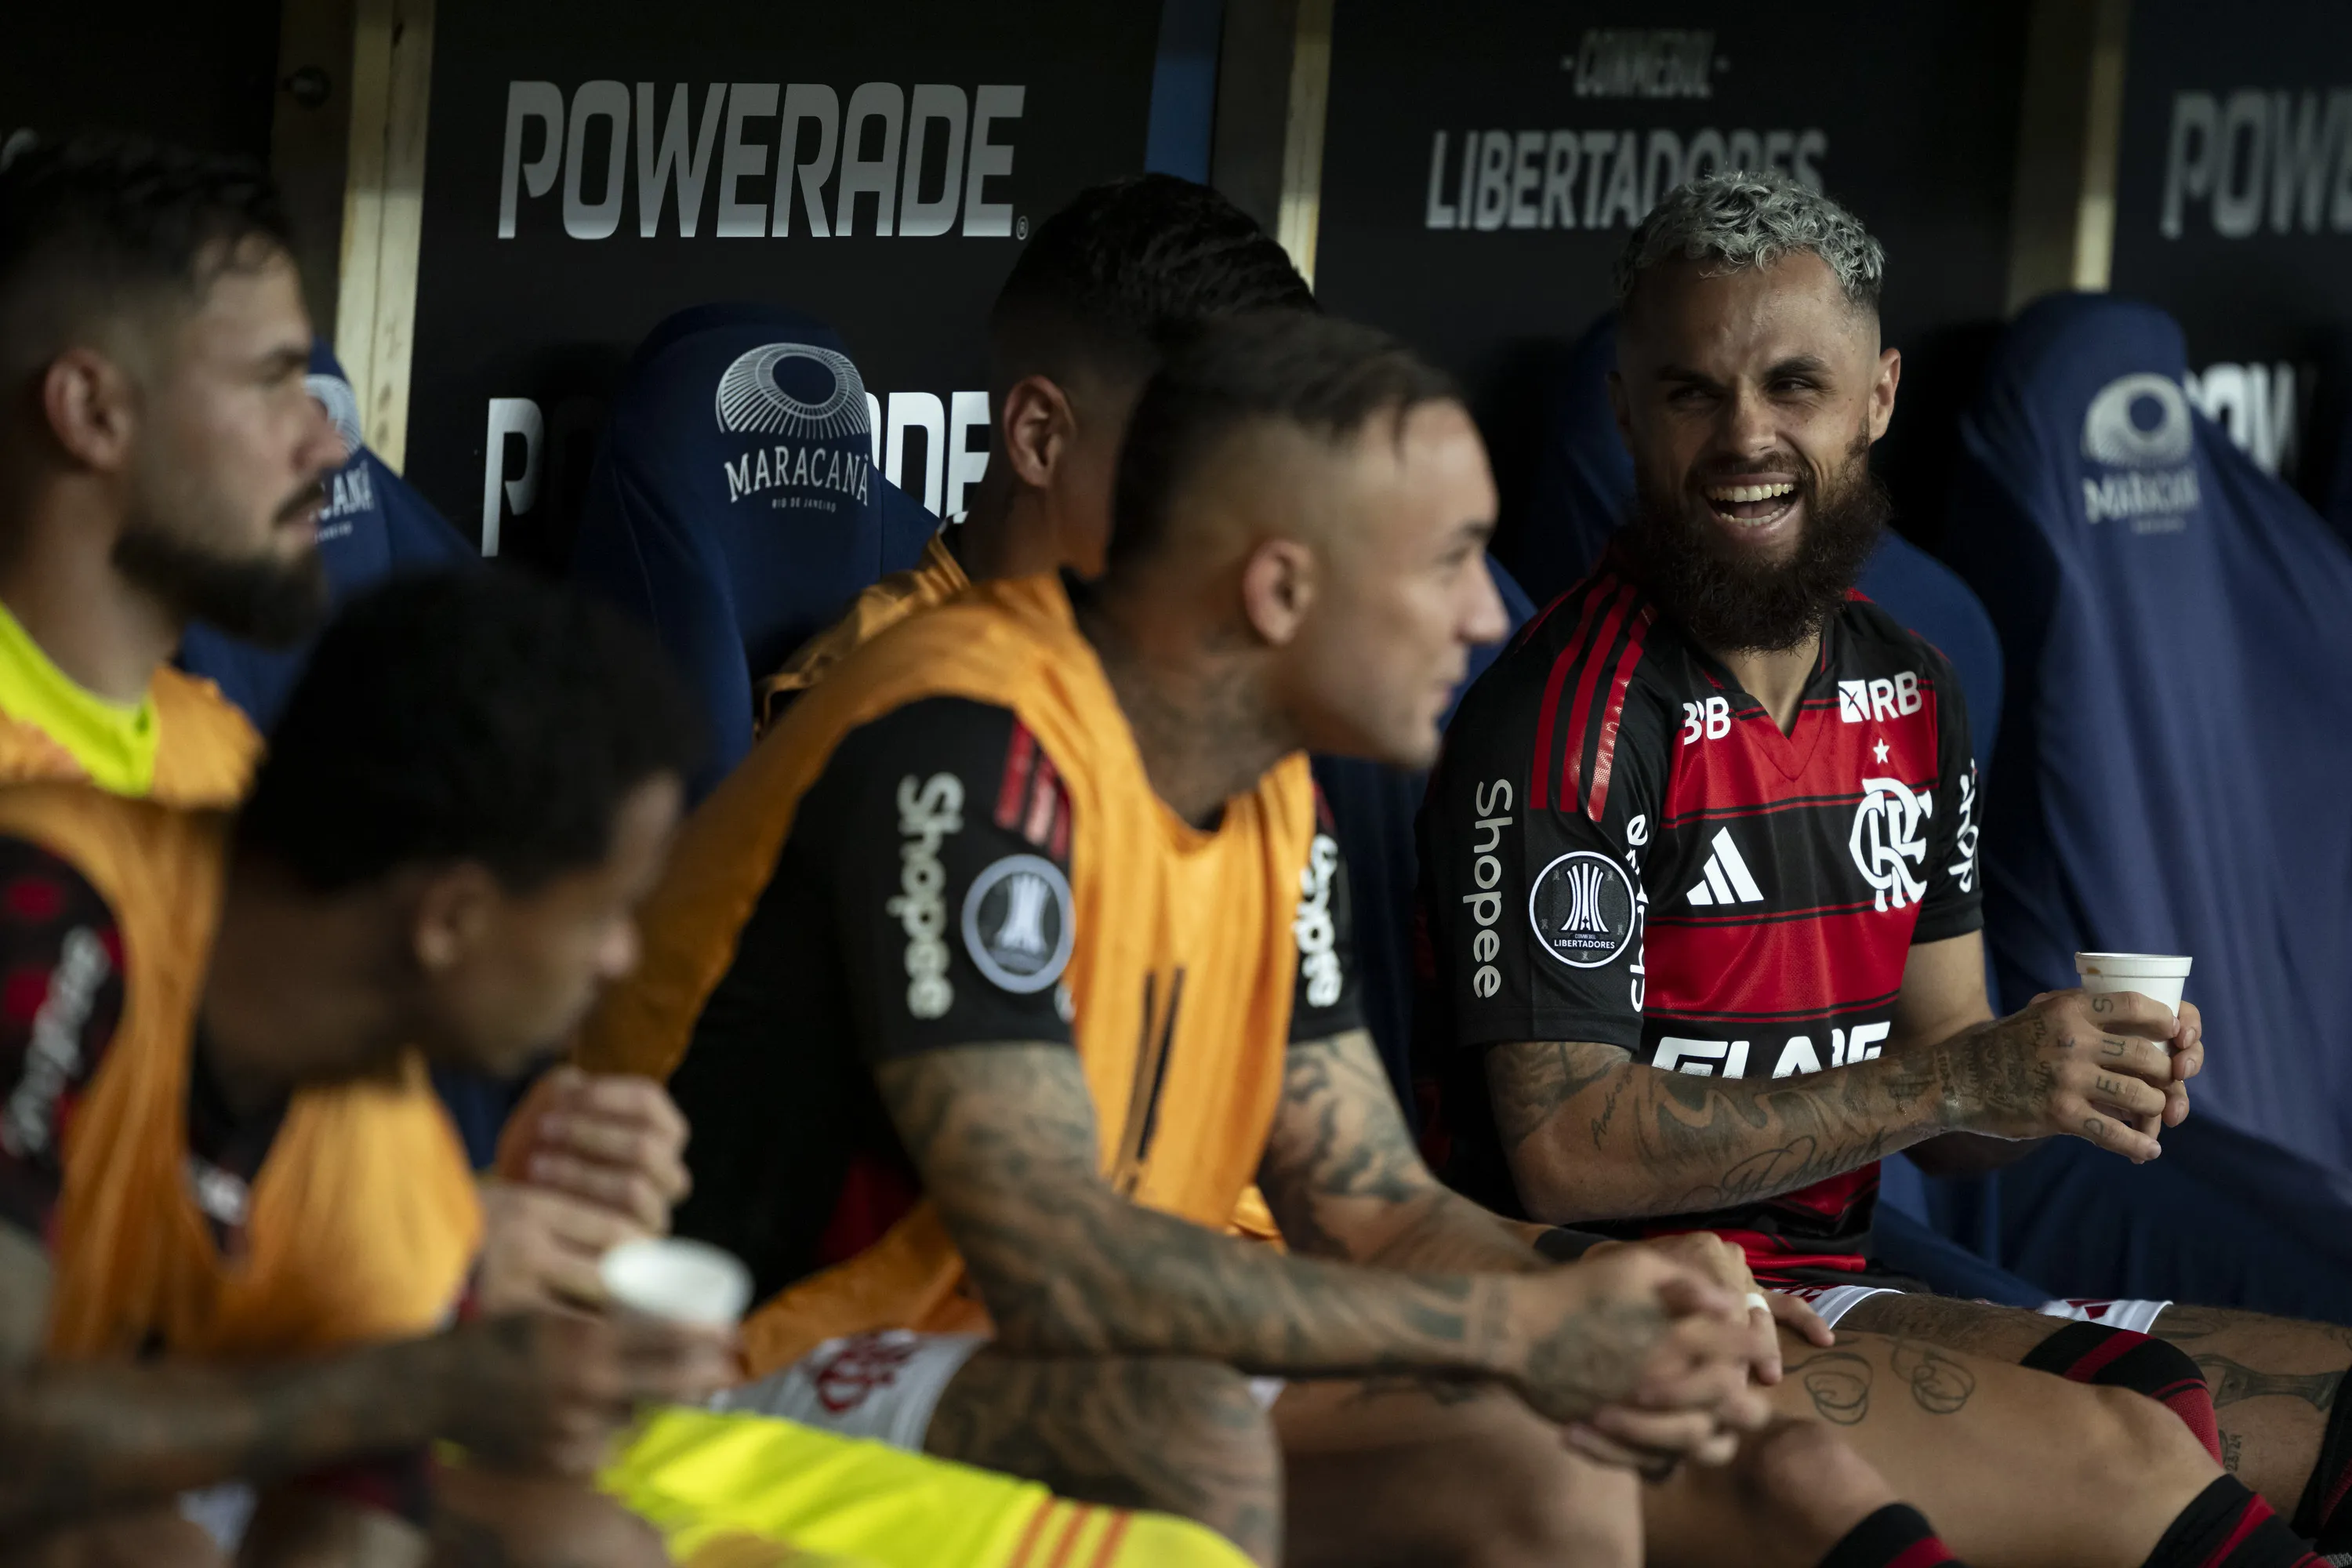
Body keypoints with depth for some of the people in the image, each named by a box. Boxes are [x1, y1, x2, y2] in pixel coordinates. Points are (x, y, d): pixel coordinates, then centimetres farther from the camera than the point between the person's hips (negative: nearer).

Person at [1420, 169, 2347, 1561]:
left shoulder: (1911, 691, 13)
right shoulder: (1565, 721, -13)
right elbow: (1566, 1151, -19)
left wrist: (2078, 1078, -7)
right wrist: (1967, 1080, -20)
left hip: (1836, 1288, 8)